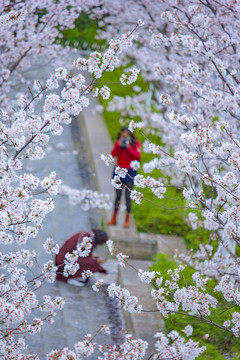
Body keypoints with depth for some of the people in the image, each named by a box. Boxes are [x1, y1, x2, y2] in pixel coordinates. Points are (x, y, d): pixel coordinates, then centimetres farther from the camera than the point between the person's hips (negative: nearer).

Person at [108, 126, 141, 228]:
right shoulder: (118, 142, 6)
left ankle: (127, 219, 3)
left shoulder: (136, 143, -3)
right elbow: (113, 154, -2)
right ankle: (114, 218, 19)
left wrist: (129, 147, -19)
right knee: (118, 194, 10)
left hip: (129, 171, -3)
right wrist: (119, 146, -16)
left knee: (127, 196, -7)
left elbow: (137, 156, -12)